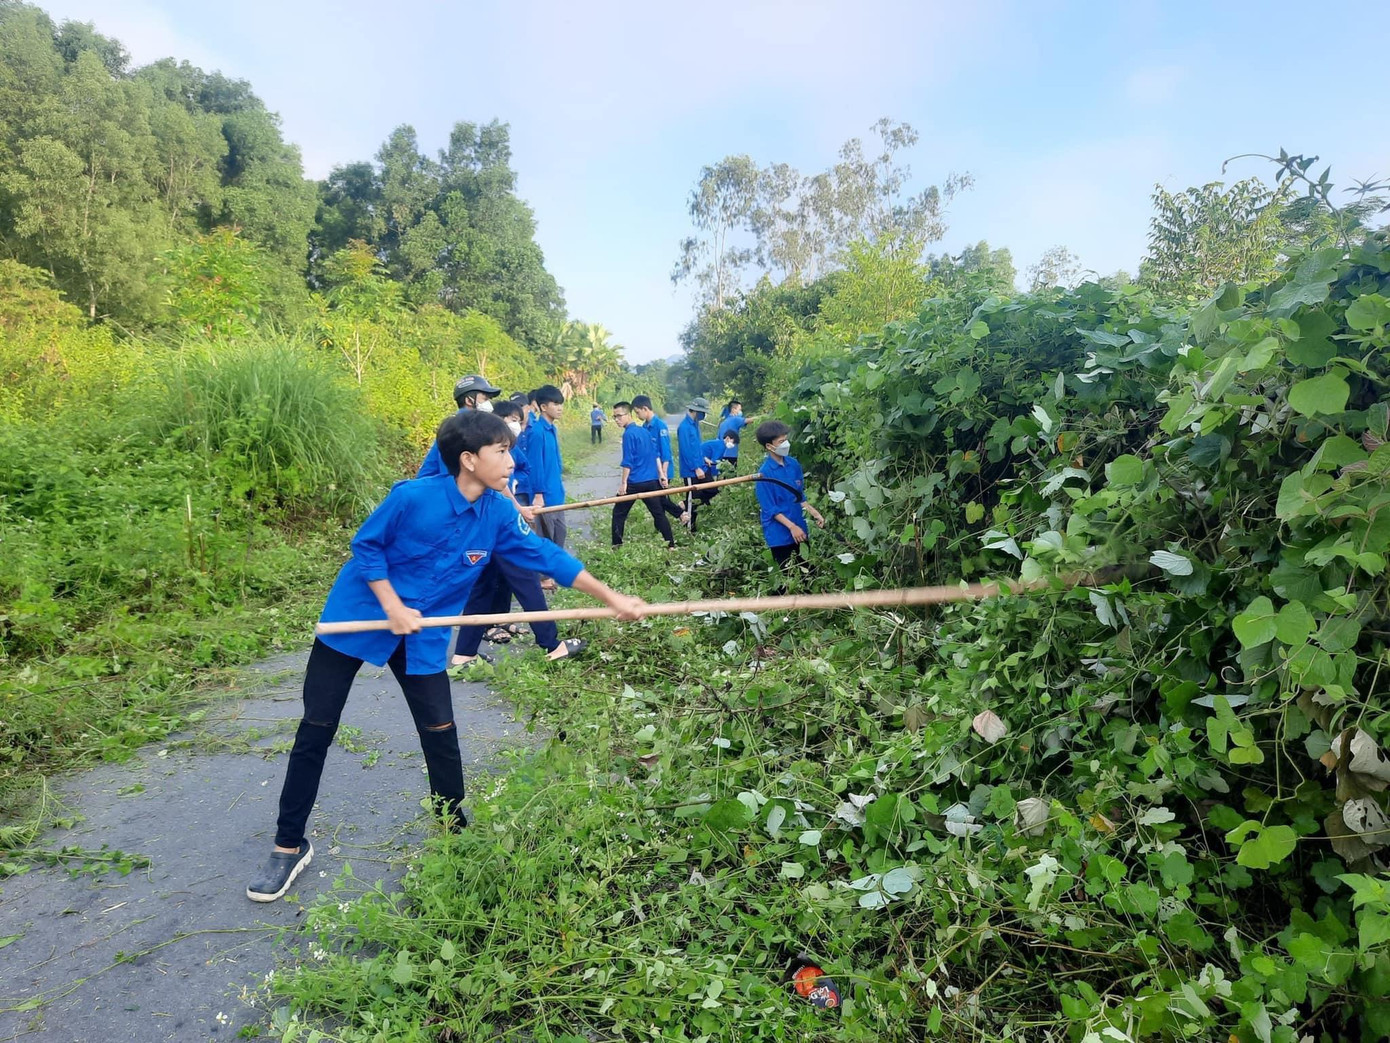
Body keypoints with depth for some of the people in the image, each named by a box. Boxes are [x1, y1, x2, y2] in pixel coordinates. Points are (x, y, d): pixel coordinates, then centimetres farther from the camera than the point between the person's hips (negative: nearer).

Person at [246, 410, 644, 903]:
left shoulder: (499, 514, -11)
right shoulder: (413, 497, -24)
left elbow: (546, 556, -6)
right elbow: (366, 545, -12)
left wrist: (610, 596, -7)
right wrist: (392, 607, -20)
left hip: (423, 636, 3)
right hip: (357, 618, -3)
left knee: (441, 735, 2)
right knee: (315, 732, 5)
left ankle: (455, 830, 25)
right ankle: (290, 846, 22)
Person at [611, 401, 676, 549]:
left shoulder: (629, 434, -11)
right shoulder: (644, 430, 12)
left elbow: (628, 461, -16)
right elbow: (655, 454, 16)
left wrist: (623, 482, -14)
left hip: (634, 482, -7)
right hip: (651, 480, 7)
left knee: (618, 513, 4)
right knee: (658, 513, 11)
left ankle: (616, 546, 4)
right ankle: (671, 544, 13)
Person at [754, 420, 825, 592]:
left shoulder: (794, 464, 2)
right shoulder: (765, 473, -17)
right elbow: (770, 509, -15)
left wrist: (814, 513, 3)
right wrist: (792, 527, -19)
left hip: (799, 529, 6)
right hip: (780, 533, -6)